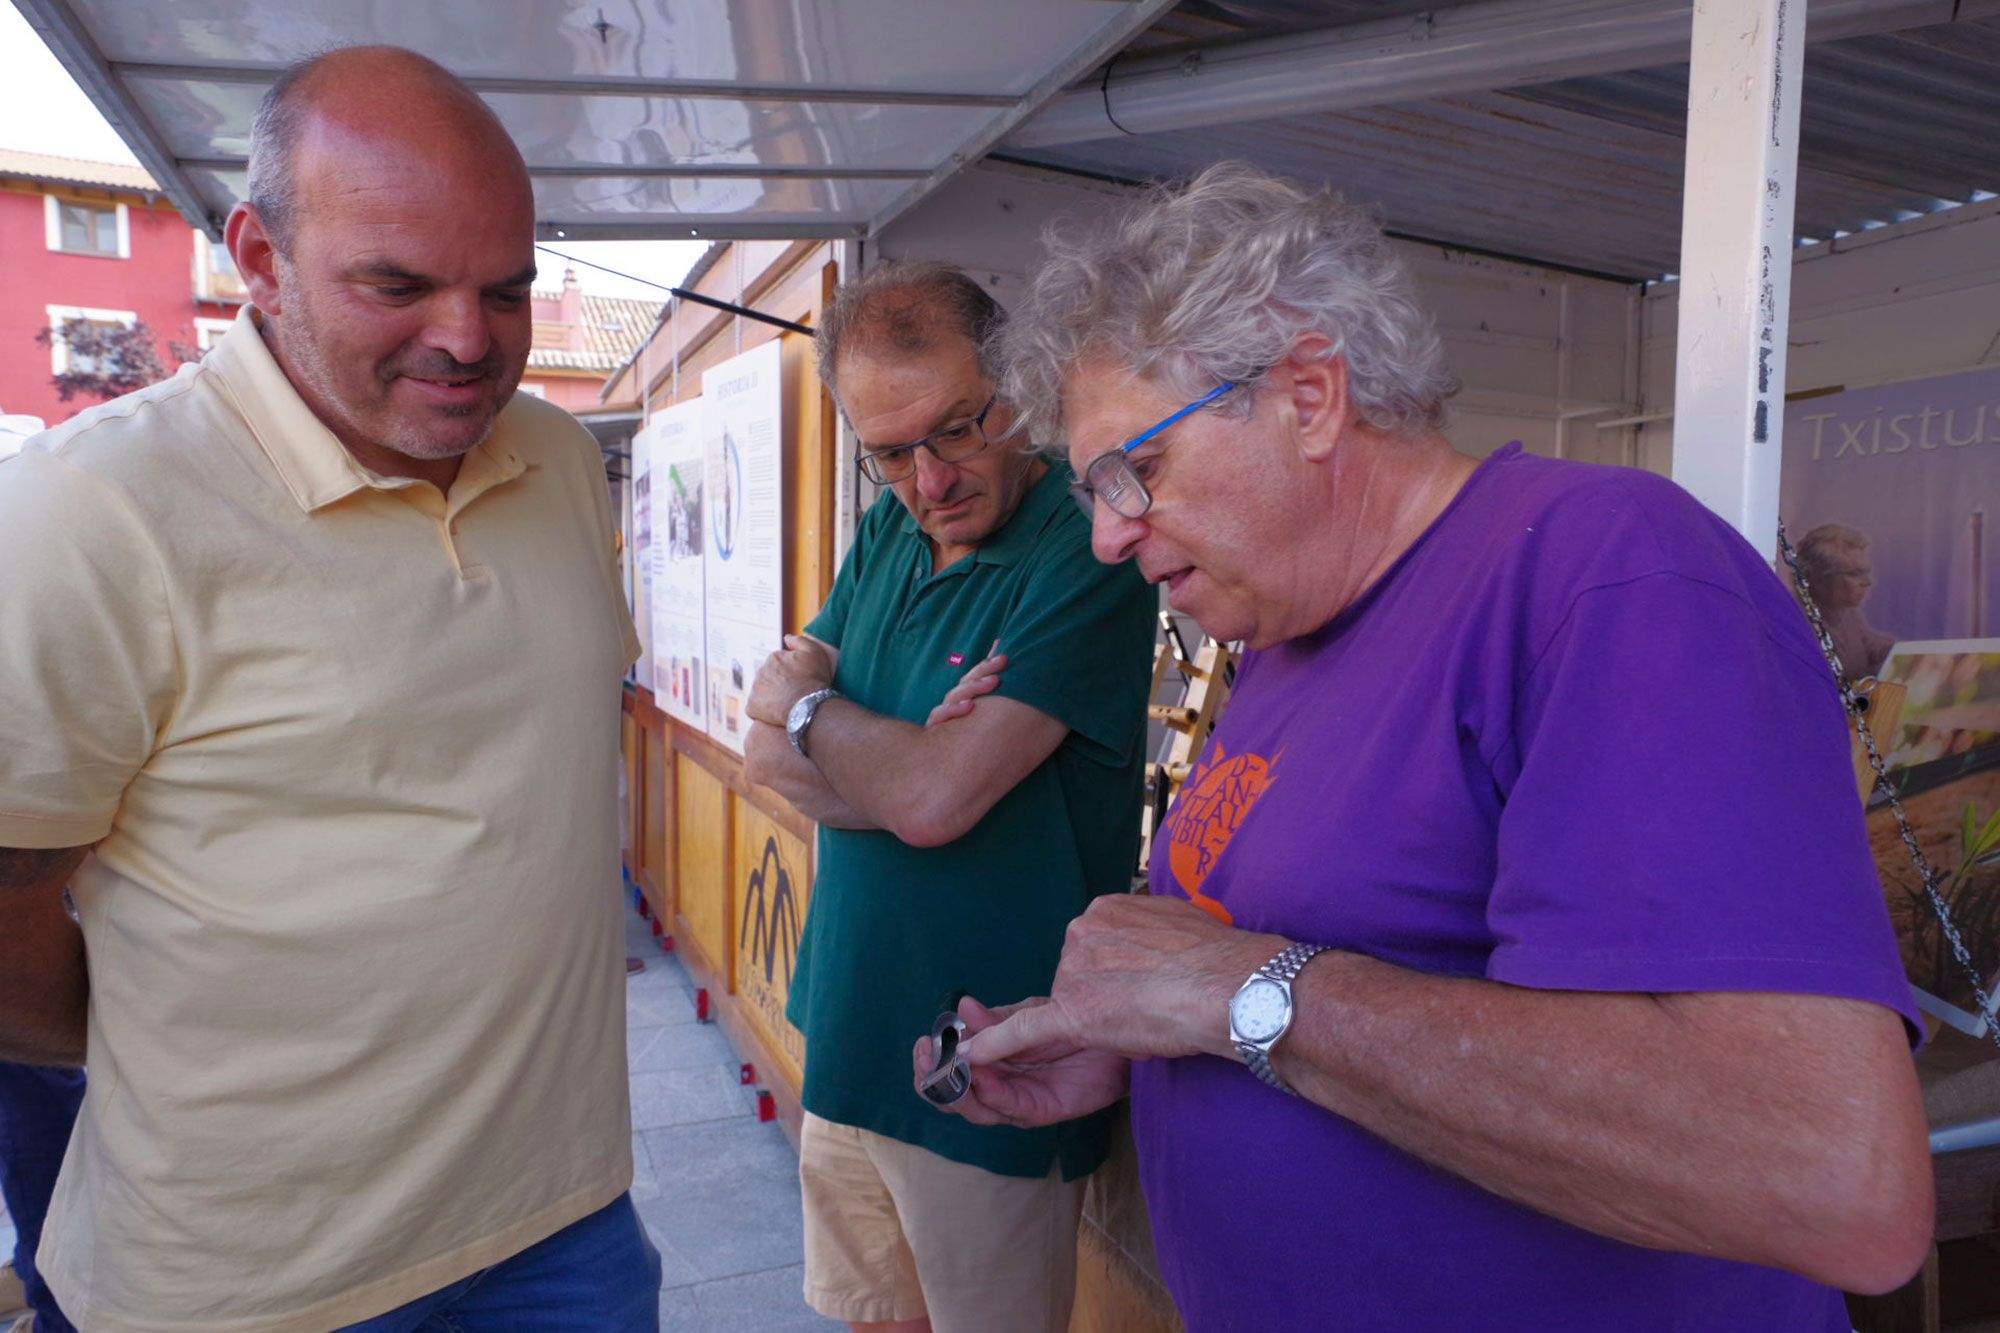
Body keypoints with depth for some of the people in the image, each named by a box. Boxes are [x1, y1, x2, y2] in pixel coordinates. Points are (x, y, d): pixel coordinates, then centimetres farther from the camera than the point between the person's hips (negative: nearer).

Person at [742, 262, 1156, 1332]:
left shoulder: (1085, 557, -20)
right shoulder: (887, 535, 5)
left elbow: (933, 800, -26)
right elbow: (771, 758, 1)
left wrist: (806, 702, -7)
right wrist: (910, 759, -19)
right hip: (847, 1037, 7)